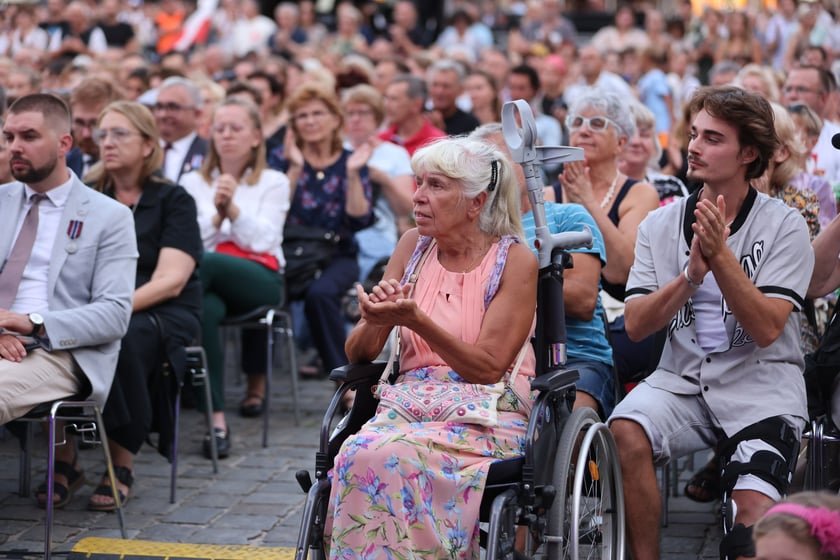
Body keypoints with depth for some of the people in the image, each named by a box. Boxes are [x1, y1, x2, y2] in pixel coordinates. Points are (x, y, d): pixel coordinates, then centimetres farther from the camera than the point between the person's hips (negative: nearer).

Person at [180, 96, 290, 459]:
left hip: (259, 279, -1)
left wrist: (233, 208, -12)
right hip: (209, 281, 1)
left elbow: (261, 241, 2)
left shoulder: (274, 183, 16)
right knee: (205, 310, -39)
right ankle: (217, 419, -41)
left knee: (205, 264, -37)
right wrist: (216, 214, -9)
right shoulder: (193, 183, 20)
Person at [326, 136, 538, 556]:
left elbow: (488, 369, -11)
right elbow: (356, 354, 8)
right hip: (410, 403, 4)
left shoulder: (515, 261, -3)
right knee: (362, 454, -30)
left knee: (391, 456, -33)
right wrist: (375, 323, -15)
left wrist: (416, 320, -22)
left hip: (487, 416, -4)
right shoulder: (414, 246, 10)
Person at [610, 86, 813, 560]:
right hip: (682, 379, 3)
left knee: (753, 519, -25)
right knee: (625, 434, -29)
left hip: (761, 386, -2)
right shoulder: (661, 225, 7)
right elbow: (635, 325, -3)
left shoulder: (784, 226, -2)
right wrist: (691, 274, -17)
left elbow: (766, 329, -13)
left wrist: (720, 255, -21)